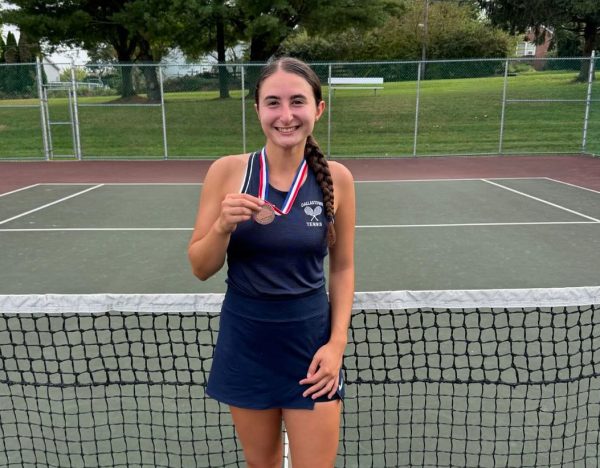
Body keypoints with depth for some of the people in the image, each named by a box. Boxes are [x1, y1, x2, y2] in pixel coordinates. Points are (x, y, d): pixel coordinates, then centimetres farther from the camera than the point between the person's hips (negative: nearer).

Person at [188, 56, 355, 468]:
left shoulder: (336, 178, -8)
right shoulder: (226, 171, -9)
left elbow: (343, 267, 3)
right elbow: (201, 269, -3)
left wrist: (337, 342, -5)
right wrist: (223, 225, -22)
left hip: (311, 344, 0)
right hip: (245, 343, 1)